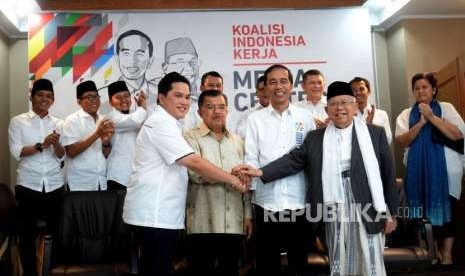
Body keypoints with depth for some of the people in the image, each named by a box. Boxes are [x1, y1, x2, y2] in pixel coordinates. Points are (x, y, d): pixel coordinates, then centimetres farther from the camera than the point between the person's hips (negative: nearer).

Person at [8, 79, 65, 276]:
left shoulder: (58, 124, 9)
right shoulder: (18, 121, 3)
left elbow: (62, 156, 3)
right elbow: (16, 152, -8)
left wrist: (56, 144, -17)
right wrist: (42, 145, -19)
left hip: (55, 186, 2)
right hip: (28, 185, -2)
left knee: (58, 231, 5)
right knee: (28, 233, 6)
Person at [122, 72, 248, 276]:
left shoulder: (166, 124, 20)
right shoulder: (162, 124, -14)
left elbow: (185, 165, 23)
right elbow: (194, 163, -21)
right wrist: (231, 179, -14)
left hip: (159, 212, 11)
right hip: (154, 214, -11)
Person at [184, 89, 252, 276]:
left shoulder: (237, 141, 15)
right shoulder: (192, 138, 0)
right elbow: (196, 172, -16)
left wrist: (248, 215, 9)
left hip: (234, 224, 5)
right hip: (204, 224, -4)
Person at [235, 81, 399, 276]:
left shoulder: (375, 134, 5)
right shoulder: (315, 138, 9)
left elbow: (388, 174, 4)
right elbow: (293, 160, 0)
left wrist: (390, 213, 1)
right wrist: (261, 172, -14)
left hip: (368, 211, -1)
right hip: (333, 212, 1)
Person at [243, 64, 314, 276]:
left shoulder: (305, 117, 7)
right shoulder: (255, 119, 6)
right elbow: (251, 158, 2)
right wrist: (249, 179, -15)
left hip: (298, 201, 1)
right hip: (266, 201, 0)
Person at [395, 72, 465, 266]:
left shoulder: (446, 108, 3)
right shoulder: (406, 115, 8)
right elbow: (402, 141, -5)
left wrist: (432, 117, -16)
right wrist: (421, 122, -17)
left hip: (446, 170, -2)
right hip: (419, 170, 2)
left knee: (446, 208, -1)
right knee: (425, 210, 4)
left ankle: (447, 253, 8)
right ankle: (434, 250, 18)